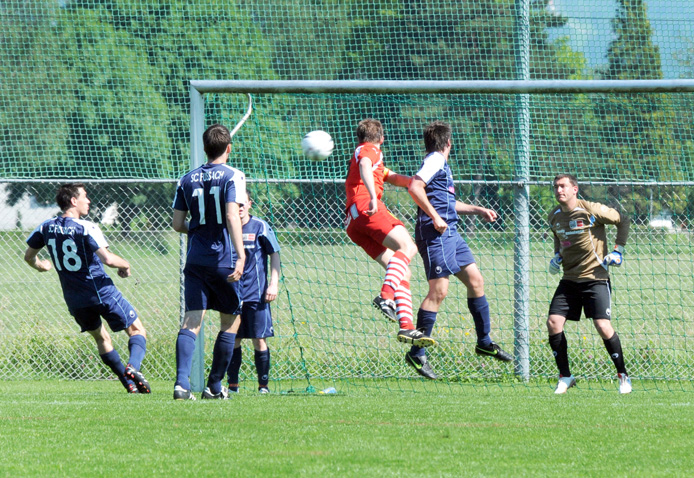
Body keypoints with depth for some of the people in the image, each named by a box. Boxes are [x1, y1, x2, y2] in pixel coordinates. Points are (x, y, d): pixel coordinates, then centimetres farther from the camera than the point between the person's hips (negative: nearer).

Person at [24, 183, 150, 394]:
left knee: (101, 338, 24)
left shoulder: (46, 228, 2)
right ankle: (133, 366, -22)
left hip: (74, 301, 5)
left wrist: (39, 265, 38)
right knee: (137, 331, 6)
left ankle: (130, 384, 18)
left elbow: (29, 256, 15)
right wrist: (125, 265, -3)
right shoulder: (86, 228, -15)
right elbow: (107, 258, -25)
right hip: (103, 293, -5)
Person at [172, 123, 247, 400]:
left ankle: (182, 381, -23)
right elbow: (232, 216, -17)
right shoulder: (232, 176, -4)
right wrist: (240, 254, -23)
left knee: (192, 321, -4)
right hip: (223, 260, -3)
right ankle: (214, 386, 12)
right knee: (231, 322, 12)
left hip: (196, 261, 3)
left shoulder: (187, 180, 10)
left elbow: (177, 224, 10)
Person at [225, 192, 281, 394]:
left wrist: (273, 284, -5)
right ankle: (233, 384, 11)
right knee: (233, 340, 3)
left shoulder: (260, 227, -3)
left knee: (259, 340, -4)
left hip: (256, 294, -3)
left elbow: (274, 255, 3)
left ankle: (263, 385, 3)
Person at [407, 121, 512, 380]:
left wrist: (478, 210, 36)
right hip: (436, 234, -10)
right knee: (438, 291, -11)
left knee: (475, 280, 11)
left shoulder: (441, 164, 22)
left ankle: (484, 342, 20)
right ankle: (416, 353, -8)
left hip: (450, 234, 10)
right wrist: (435, 217, -24)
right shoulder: (434, 162, -8)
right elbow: (415, 187, -23)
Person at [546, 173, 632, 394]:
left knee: (603, 327, -14)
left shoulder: (592, 210, -12)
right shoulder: (554, 216, 6)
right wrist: (557, 255, 9)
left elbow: (623, 221, 0)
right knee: (553, 324, -9)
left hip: (595, 278, -6)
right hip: (569, 280, 6)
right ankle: (565, 377, 5)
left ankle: (623, 376, 4)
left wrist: (618, 251, -5)